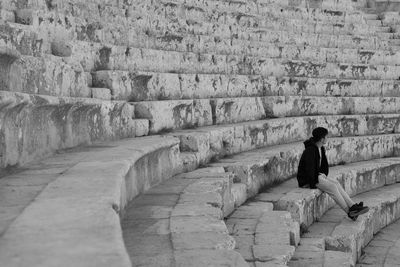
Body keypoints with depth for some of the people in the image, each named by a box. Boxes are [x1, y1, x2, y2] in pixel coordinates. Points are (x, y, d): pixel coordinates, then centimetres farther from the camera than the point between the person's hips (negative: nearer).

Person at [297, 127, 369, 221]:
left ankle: (353, 206, -22)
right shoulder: (310, 150, -21)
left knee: (336, 184, -12)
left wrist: (324, 175, 8)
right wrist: (313, 184, -19)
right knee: (332, 187, -21)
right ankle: (349, 212, -17)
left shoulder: (321, 149, 9)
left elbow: (324, 165, 21)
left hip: (317, 176, 9)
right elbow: (309, 168, -25)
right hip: (306, 180, -9)